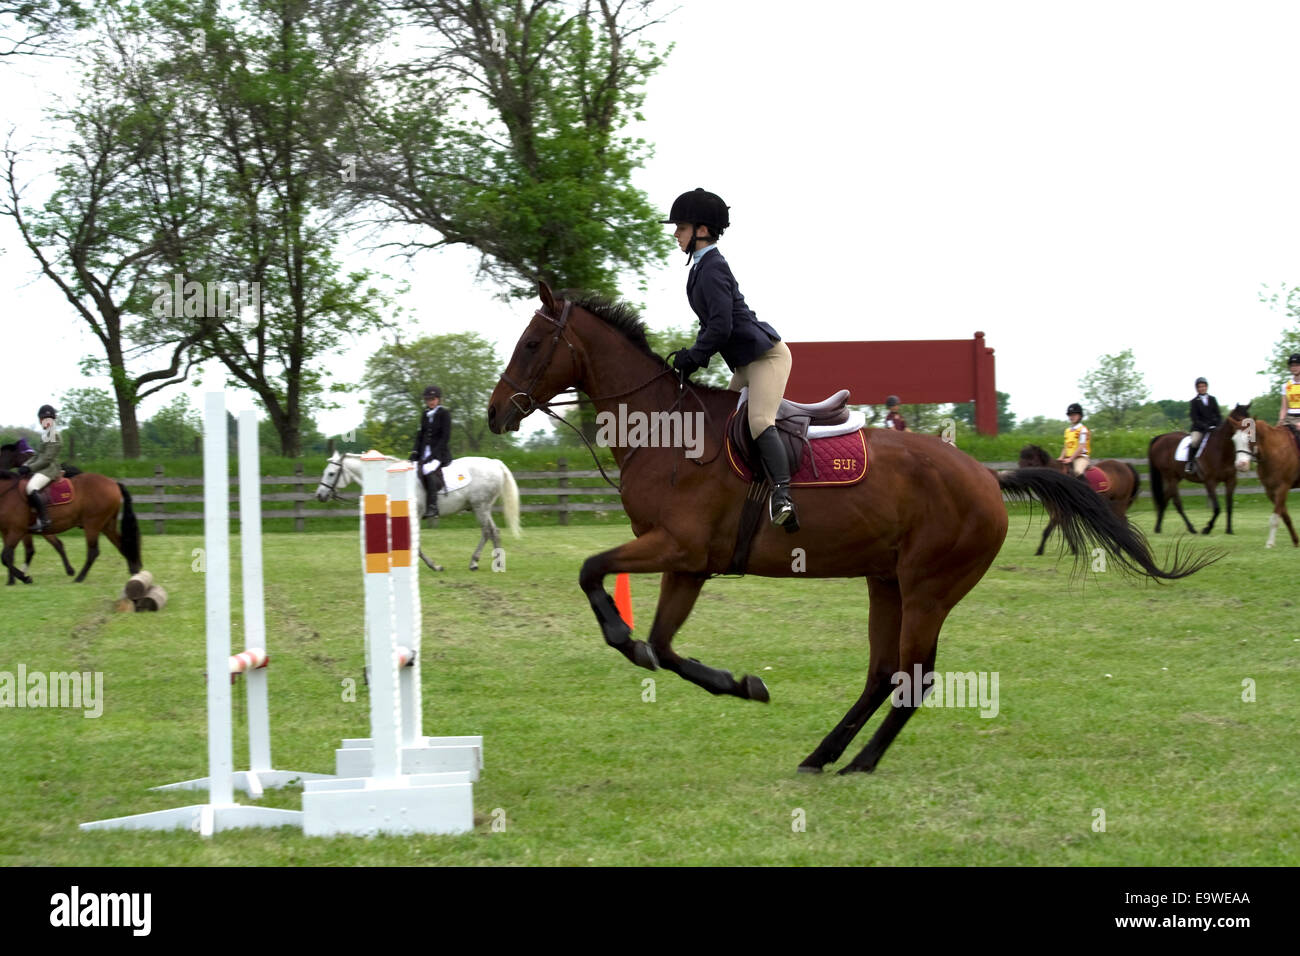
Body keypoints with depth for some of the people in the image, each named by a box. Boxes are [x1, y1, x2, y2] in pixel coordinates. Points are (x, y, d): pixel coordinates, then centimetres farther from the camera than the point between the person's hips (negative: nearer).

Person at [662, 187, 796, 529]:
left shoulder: (713, 269, -16)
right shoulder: (701, 267, 15)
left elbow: (720, 327, -24)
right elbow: (712, 324, 22)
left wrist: (691, 359, -14)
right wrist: (692, 358, 10)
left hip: (766, 355, -12)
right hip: (747, 362, 12)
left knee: (759, 421, -28)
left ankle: (782, 497, -41)